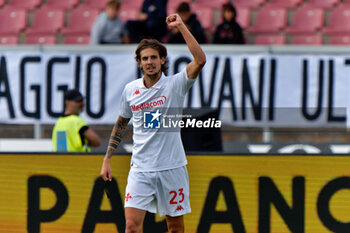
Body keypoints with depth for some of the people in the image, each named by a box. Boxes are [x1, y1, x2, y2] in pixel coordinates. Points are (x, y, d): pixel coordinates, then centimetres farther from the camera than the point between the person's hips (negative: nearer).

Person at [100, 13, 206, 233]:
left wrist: (181, 26, -21)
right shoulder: (131, 89, 7)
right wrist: (107, 159, 16)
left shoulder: (175, 84, -4)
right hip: (140, 170, 2)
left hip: (172, 168, -2)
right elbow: (121, 124, 20)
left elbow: (200, 60, -19)